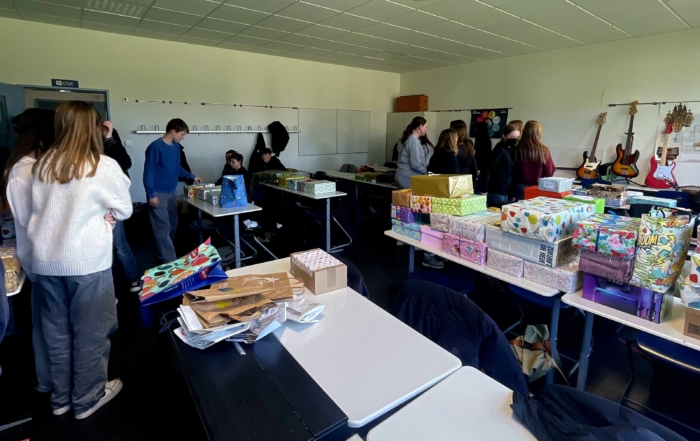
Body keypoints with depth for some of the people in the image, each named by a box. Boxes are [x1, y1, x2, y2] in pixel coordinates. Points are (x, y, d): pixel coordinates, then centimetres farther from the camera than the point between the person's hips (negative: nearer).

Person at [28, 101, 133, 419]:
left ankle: (60, 396, 35)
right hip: (87, 261, -5)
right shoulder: (104, 166, -11)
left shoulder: (42, 165, 5)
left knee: (56, 330, 18)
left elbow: (39, 210, 16)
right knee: (90, 331, 10)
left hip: (45, 260, 6)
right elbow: (124, 211, -1)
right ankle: (87, 398, 26)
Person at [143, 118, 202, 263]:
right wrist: (151, 194, -15)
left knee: (172, 226, 13)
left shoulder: (176, 147, 9)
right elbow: (148, 172, -13)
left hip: (171, 192, 8)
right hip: (158, 193, -8)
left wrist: (191, 176, 14)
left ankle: (164, 255, 27)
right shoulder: (155, 147, -14)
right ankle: (169, 261, -2)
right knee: (163, 228, -6)